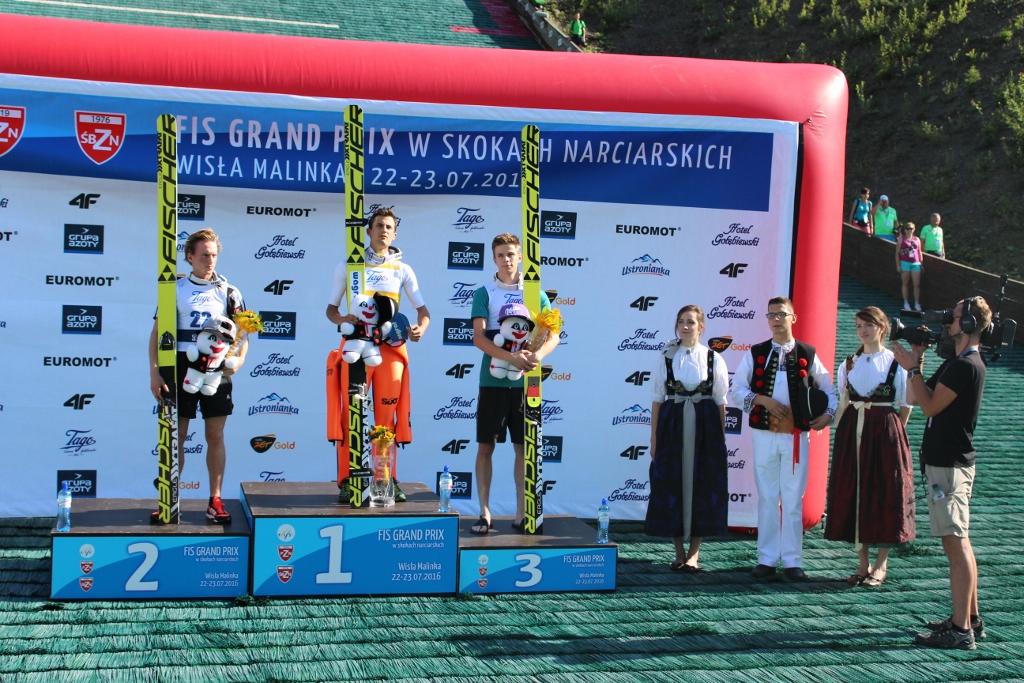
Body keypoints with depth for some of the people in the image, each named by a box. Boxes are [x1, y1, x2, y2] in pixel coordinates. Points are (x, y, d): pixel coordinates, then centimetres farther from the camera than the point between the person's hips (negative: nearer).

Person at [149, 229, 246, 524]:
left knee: (215, 436, 3)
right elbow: (158, 332, 6)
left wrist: (238, 359, -12)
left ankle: (215, 500, 9)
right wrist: (154, 373, -2)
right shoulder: (175, 289, 5)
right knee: (176, 436, 3)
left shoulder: (229, 292, 6)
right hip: (180, 371, 0)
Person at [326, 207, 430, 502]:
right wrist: (342, 319, -14)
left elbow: (422, 309, 11)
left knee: (388, 417, 2)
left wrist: (420, 328, -11)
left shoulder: (402, 270, 12)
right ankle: (347, 480, -1)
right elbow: (331, 308, 9)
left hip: (391, 348, 1)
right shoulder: (348, 265, 9)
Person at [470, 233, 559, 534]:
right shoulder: (484, 293, 2)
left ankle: (522, 513, 12)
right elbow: (479, 337, -9)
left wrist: (538, 355, -19)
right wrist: (511, 357, -23)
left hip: (525, 381, 2)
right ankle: (484, 512, 7)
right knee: (485, 446, 0)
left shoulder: (536, 293, 7)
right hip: (493, 380, -1)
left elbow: (553, 335, 2)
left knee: (524, 448, 5)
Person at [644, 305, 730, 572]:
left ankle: (693, 553, 9)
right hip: (672, 427, 0)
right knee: (672, 485, 2)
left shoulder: (714, 359, 3)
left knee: (702, 486, 0)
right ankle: (679, 552, 13)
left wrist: (721, 438, 1)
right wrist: (654, 438, 0)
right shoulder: (666, 359, 4)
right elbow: (657, 400, 3)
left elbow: (720, 402, 4)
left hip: (705, 429, 0)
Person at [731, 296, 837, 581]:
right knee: (767, 498, 5)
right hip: (764, 435, 1)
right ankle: (767, 559, 11)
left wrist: (828, 414, -1)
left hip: (796, 436, -1)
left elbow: (828, 389, 15)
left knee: (793, 500, 0)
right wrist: (763, 400, -11)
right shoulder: (756, 353, 6)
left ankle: (793, 561, 6)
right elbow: (737, 390, 3)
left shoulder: (807, 354, 5)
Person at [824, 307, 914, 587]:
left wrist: (892, 432, -4)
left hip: (884, 432, -4)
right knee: (853, 493, 4)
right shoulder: (850, 363, 10)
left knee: (885, 494, -1)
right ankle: (863, 563, 14)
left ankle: (881, 565, 8)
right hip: (853, 431, 4)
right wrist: (848, 425, 3)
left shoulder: (895, 362, -2)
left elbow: (906, 404, 0)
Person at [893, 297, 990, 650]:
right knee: (958, 542, 15)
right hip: (945, 461, 11)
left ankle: (961, 630, -9)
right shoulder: (957, 362, 15)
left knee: (955, 542, -10)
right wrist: (916, 360, 9)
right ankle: (971, 618, 23)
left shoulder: (967, 366, -17)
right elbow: (916, 397, 15)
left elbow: (930, 405, -18)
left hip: (949, 464, -11)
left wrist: (912, 366, -10)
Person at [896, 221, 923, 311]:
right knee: (906, 284, 4)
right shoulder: (901, 240, 2)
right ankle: (906, 303, 9)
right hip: (905, 263, -2)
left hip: (916, 263, 2)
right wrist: (898, 265, -4)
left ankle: (917, 304, 1)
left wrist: (921, 264, 11)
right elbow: (897, 253, 1)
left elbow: (919, 252, 15)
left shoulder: (917, 239, 11)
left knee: (917, 284, -3)